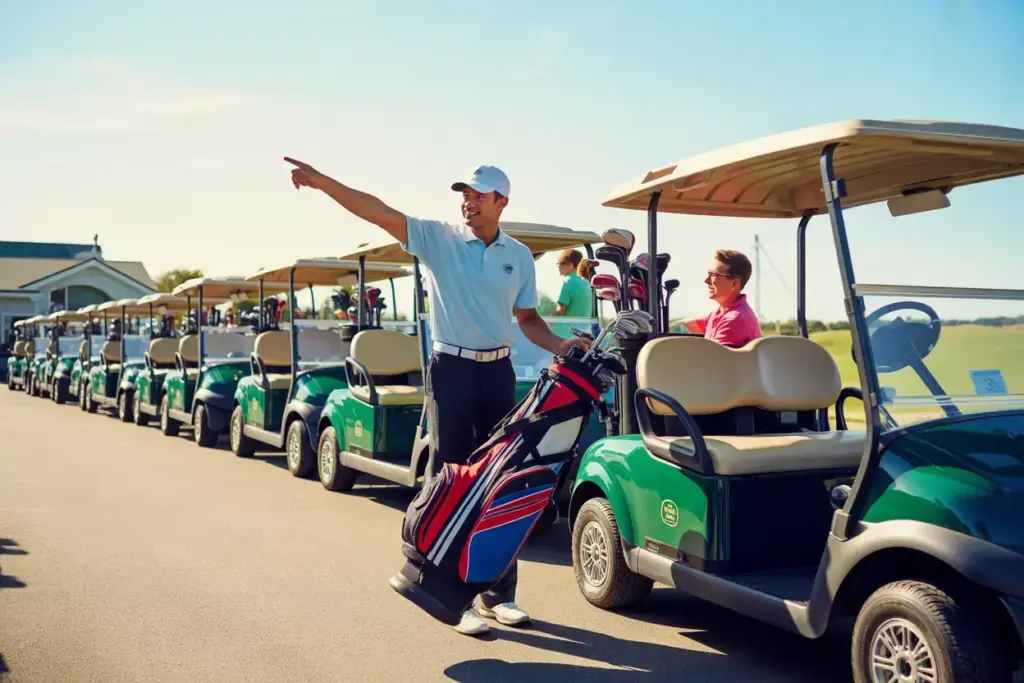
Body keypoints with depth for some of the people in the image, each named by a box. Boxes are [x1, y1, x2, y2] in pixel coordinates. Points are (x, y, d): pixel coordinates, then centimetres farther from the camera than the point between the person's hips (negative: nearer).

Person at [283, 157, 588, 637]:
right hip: (452, 369, -3)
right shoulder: (438, 239, -3)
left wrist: (559, 346, -2)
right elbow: (380, 213, -15)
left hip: (498, 370, 4)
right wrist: (322, 182, -27)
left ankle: (499, 593, 20)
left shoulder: (519, 255, 7)